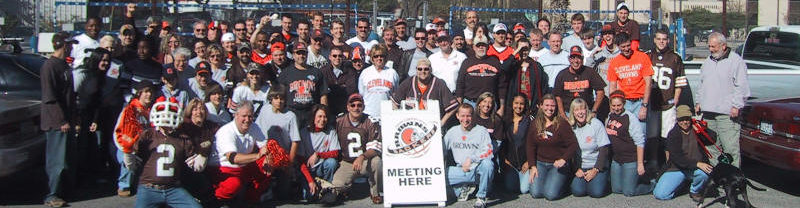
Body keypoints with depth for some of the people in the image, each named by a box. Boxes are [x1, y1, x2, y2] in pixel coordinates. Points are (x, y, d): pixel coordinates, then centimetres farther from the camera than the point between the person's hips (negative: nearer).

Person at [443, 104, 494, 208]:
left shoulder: (481, 131, -2)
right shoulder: (452, 132, 9)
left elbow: (488, 152, -11)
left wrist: (471, 159, -22)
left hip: (478, 170, -3)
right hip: (461, 171, 3)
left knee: (487, 163, -38)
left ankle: (481, 196, -15)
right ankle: (463, 188, 6)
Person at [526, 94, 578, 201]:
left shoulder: (562, 124, -8)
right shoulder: (535, 124, 4)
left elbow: (573, 145, -9)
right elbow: (530, 146, 7)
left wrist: (563, 160, -23)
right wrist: (532, 166, -2)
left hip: (558, 164, -3)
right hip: (540, 163, 3)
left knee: (551, 194, -18)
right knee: (536, 193, -14)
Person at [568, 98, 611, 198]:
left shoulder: (596, 124, -8)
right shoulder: (570, 127, -1)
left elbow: (604, 149, -8)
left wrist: (595, 170, -12)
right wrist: (576, 170, -7)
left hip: (597, 166, -1)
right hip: (578, 167, 1)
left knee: (596, 192, -20)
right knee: (578, 191, -20)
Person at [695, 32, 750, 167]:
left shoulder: (736, 61, -4)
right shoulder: (708, 62, 18)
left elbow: (742, 86, -9)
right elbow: (702, 84, 26)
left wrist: (736, 105, -14)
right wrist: (698, 102, 18)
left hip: (727, 113, -7)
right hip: (708, 111, 7)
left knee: (730, 147, -9)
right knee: (711, 145, 11)